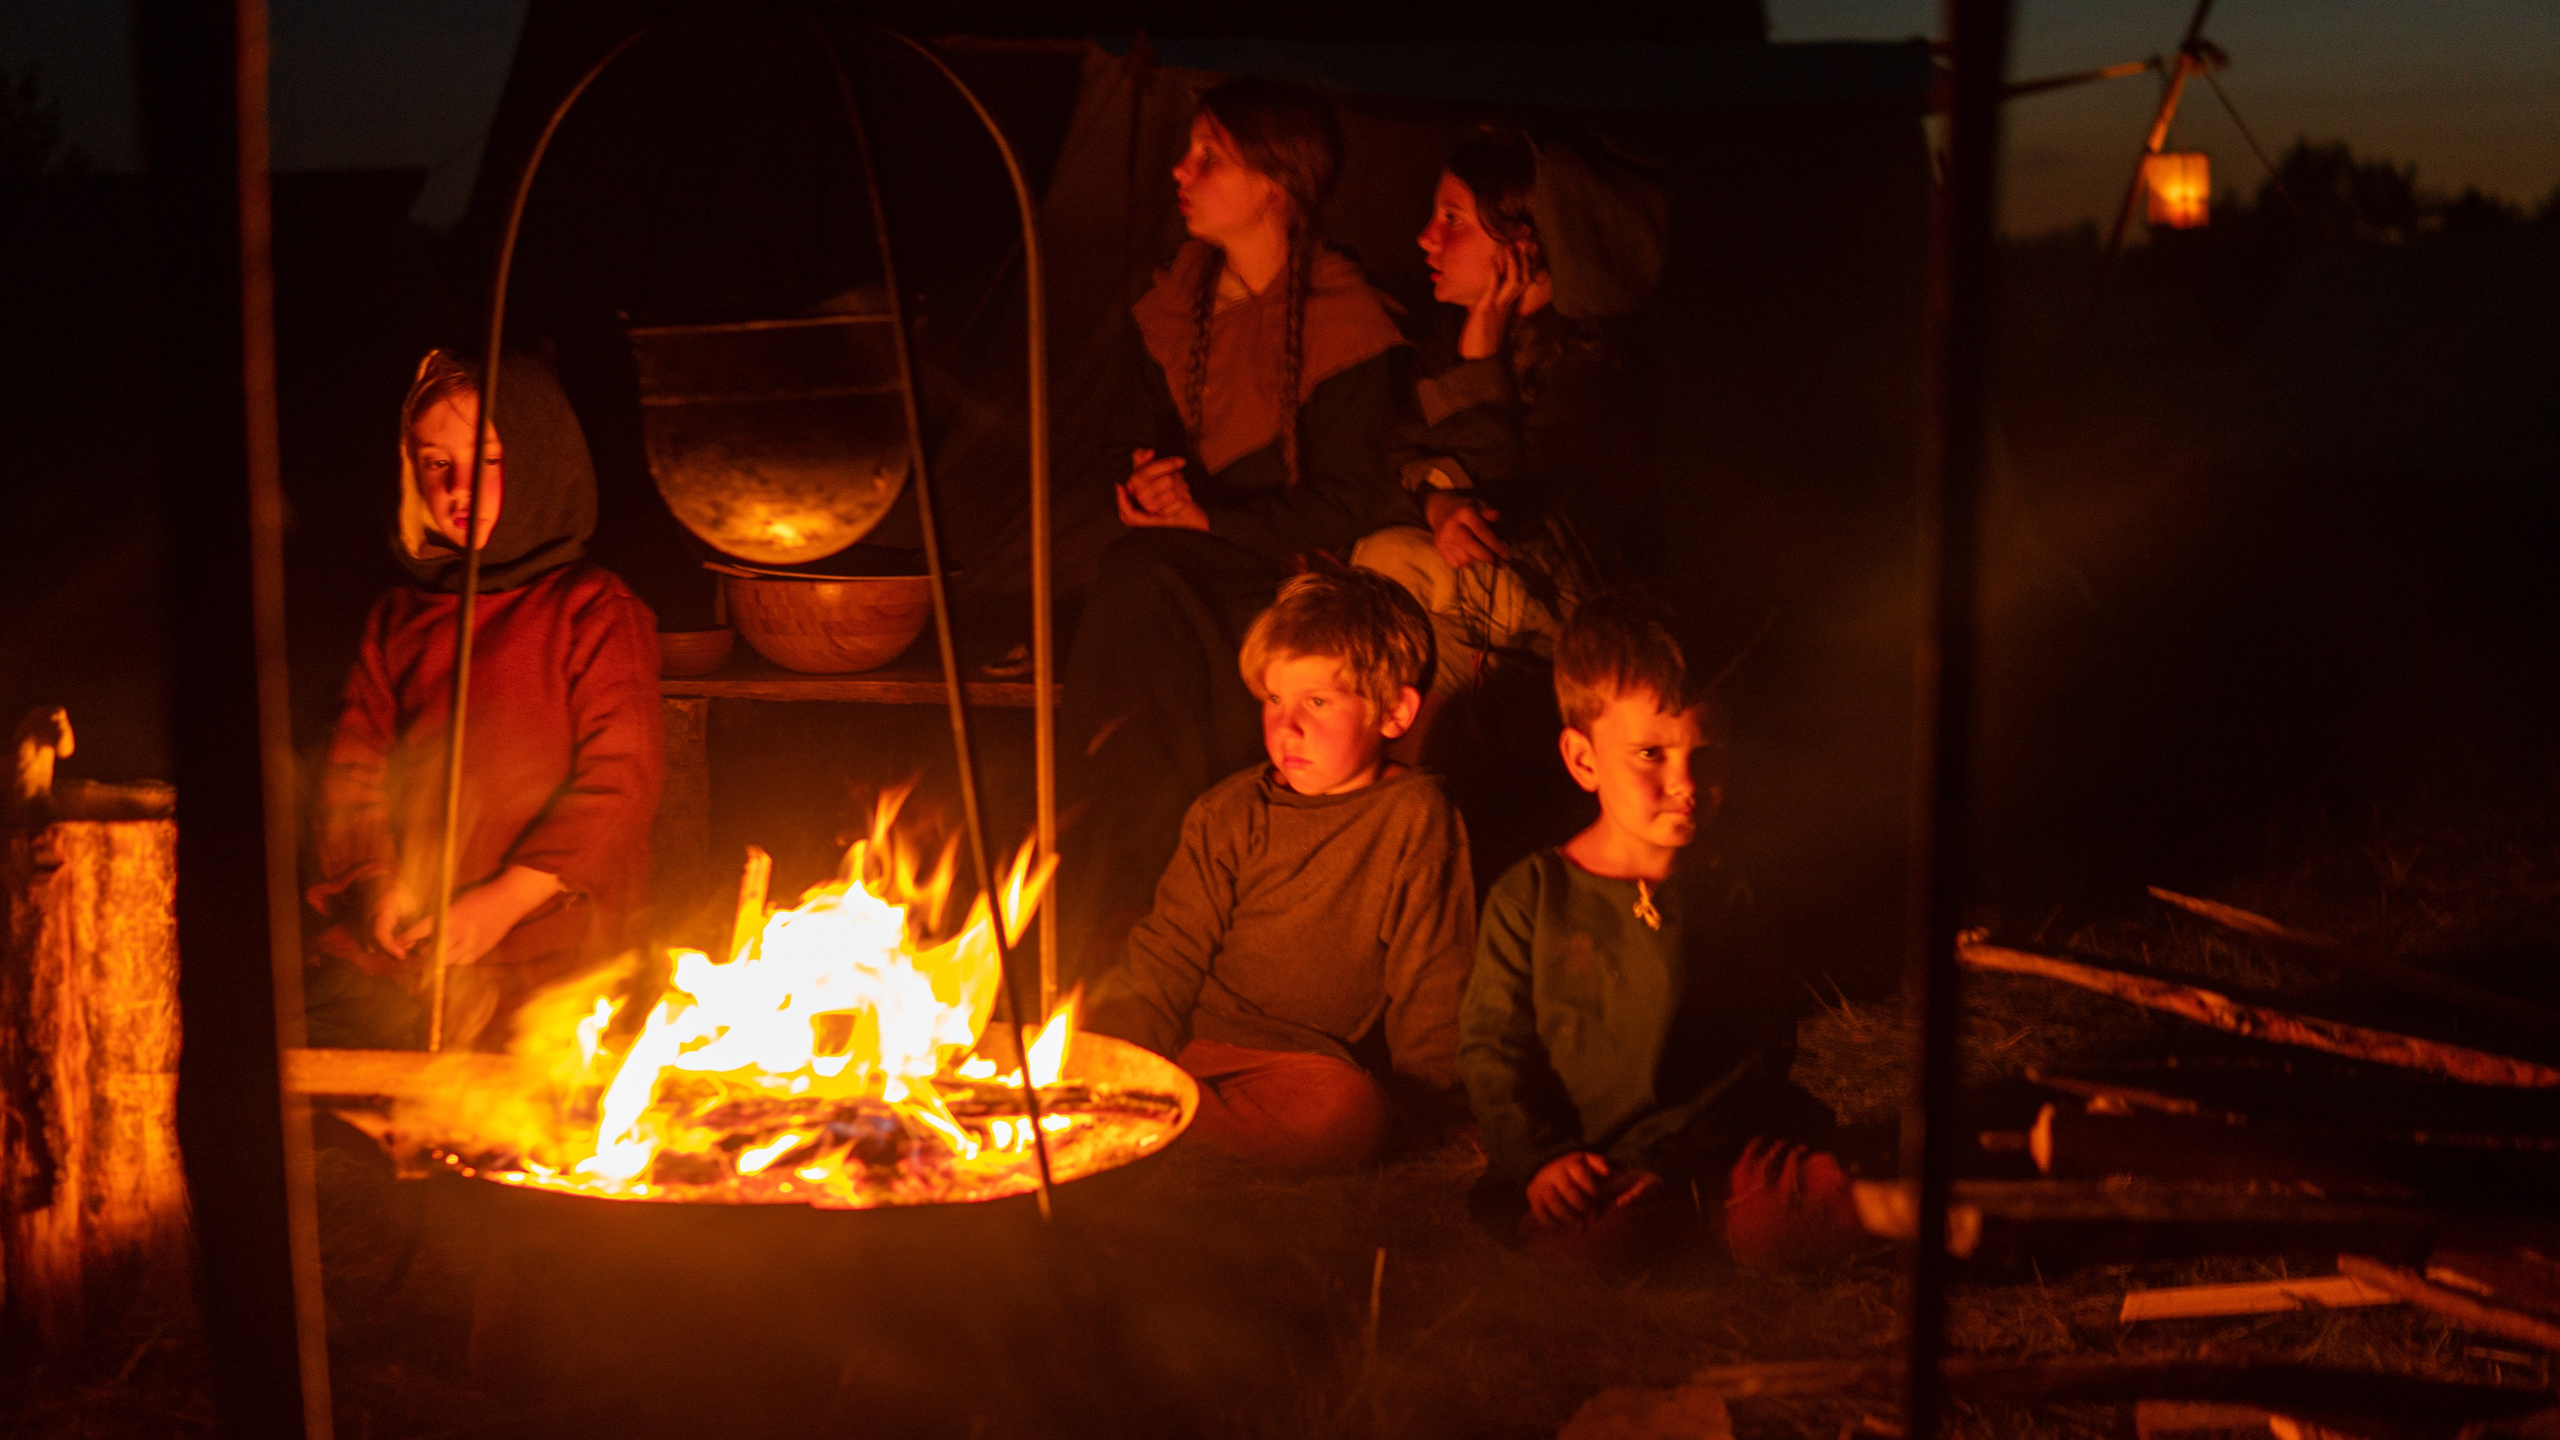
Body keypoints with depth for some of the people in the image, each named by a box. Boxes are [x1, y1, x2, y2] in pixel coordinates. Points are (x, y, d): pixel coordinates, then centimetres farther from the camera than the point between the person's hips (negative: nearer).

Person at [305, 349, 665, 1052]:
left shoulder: (596, 611, 4)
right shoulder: (399, 616, 20)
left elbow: (620, 782, -4)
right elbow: (351, 765, 17)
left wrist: (505, 898, -13)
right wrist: (374, 883, -2)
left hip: (540, 948, -4)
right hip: (394, 947, 4)